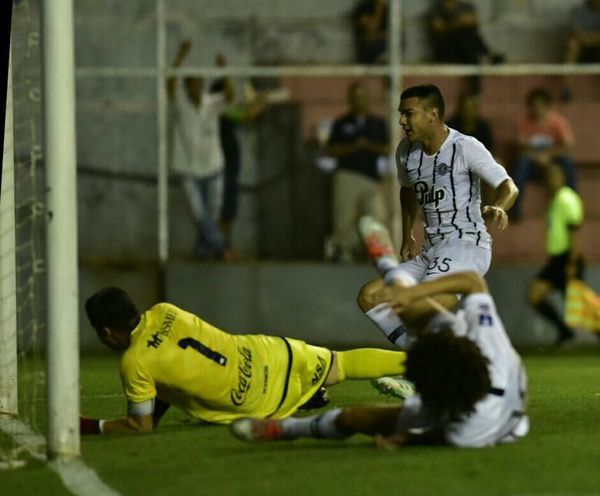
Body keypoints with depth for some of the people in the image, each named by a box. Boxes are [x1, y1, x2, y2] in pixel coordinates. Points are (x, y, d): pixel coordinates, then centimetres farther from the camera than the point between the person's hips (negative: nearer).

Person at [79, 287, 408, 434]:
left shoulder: (134, 364, -18)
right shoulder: (163, 313, 1)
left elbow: (142, 426, -8)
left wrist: (91, 426, -1)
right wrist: (156, 410, 21)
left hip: (266, 403, -6)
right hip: (275, 354, 6)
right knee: (343, 365, 22)